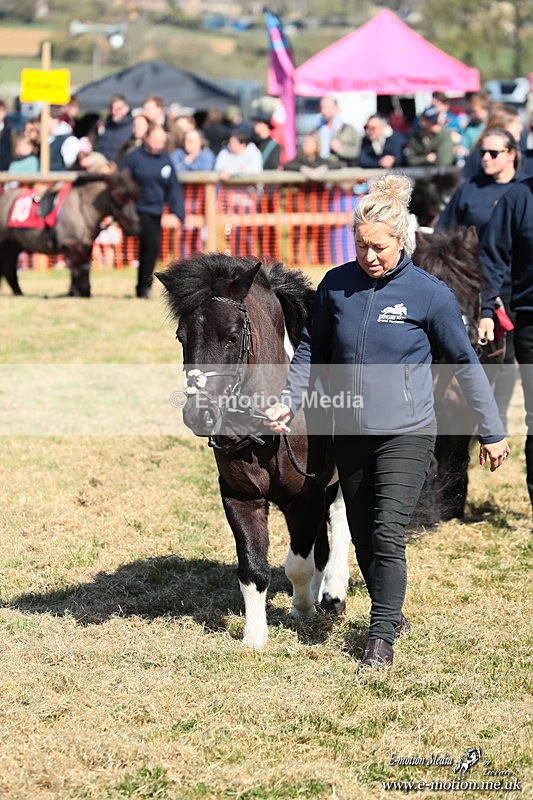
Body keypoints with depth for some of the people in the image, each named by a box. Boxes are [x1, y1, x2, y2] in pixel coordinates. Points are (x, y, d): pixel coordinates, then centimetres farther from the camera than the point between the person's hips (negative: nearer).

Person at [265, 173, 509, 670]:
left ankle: (381, 638, -6)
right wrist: (289, 402, -2)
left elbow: (464, 364, -2)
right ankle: (391, 614, 34)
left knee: (387, 534, -15)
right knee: (362, 536, 13)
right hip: (349, 433, 4)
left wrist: (491, 431, 2)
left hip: (406, 433, -4)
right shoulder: (336, 286, -1)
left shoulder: (430, 294, -9)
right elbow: (311, 350, 12)